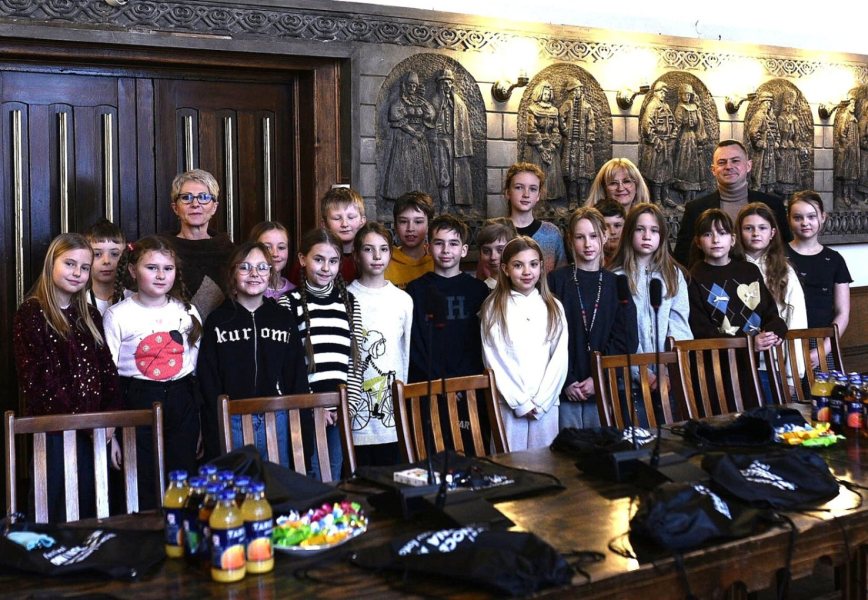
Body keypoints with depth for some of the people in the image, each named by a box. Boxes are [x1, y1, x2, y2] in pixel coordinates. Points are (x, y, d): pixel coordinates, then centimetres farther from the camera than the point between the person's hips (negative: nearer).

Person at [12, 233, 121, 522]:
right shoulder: (30, 314, -4)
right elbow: (35, 380, -12)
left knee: (92, 517, 9)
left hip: (95, 436, 5)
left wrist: (108, 426, 0)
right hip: (54, 436, -5)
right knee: (57, 518, -1)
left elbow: (108, 373, 11)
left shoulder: (90, 316, 15)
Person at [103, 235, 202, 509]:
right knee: (141, 488, 1)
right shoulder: (118, 315, -2)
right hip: (138, 402, -3)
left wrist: (201, 416, 10)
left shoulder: (187, 312, 8)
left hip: (181, 401, 3)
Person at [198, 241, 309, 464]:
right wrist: (214, 437, -7)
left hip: (277, 421, 2)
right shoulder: (217, 321, 3)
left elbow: (298, 377, 8)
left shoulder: (285, 319, 9)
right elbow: (208, 382, 0)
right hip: (233, 422, -2)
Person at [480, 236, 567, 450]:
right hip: (508, 404, -2)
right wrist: (520, 401, -7)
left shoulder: (554, 308, 9)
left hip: (546, 403, 2)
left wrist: (540, 400, -5)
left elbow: (560, 358, 3)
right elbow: (494, 360, -3)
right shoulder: (493, 308, 2)